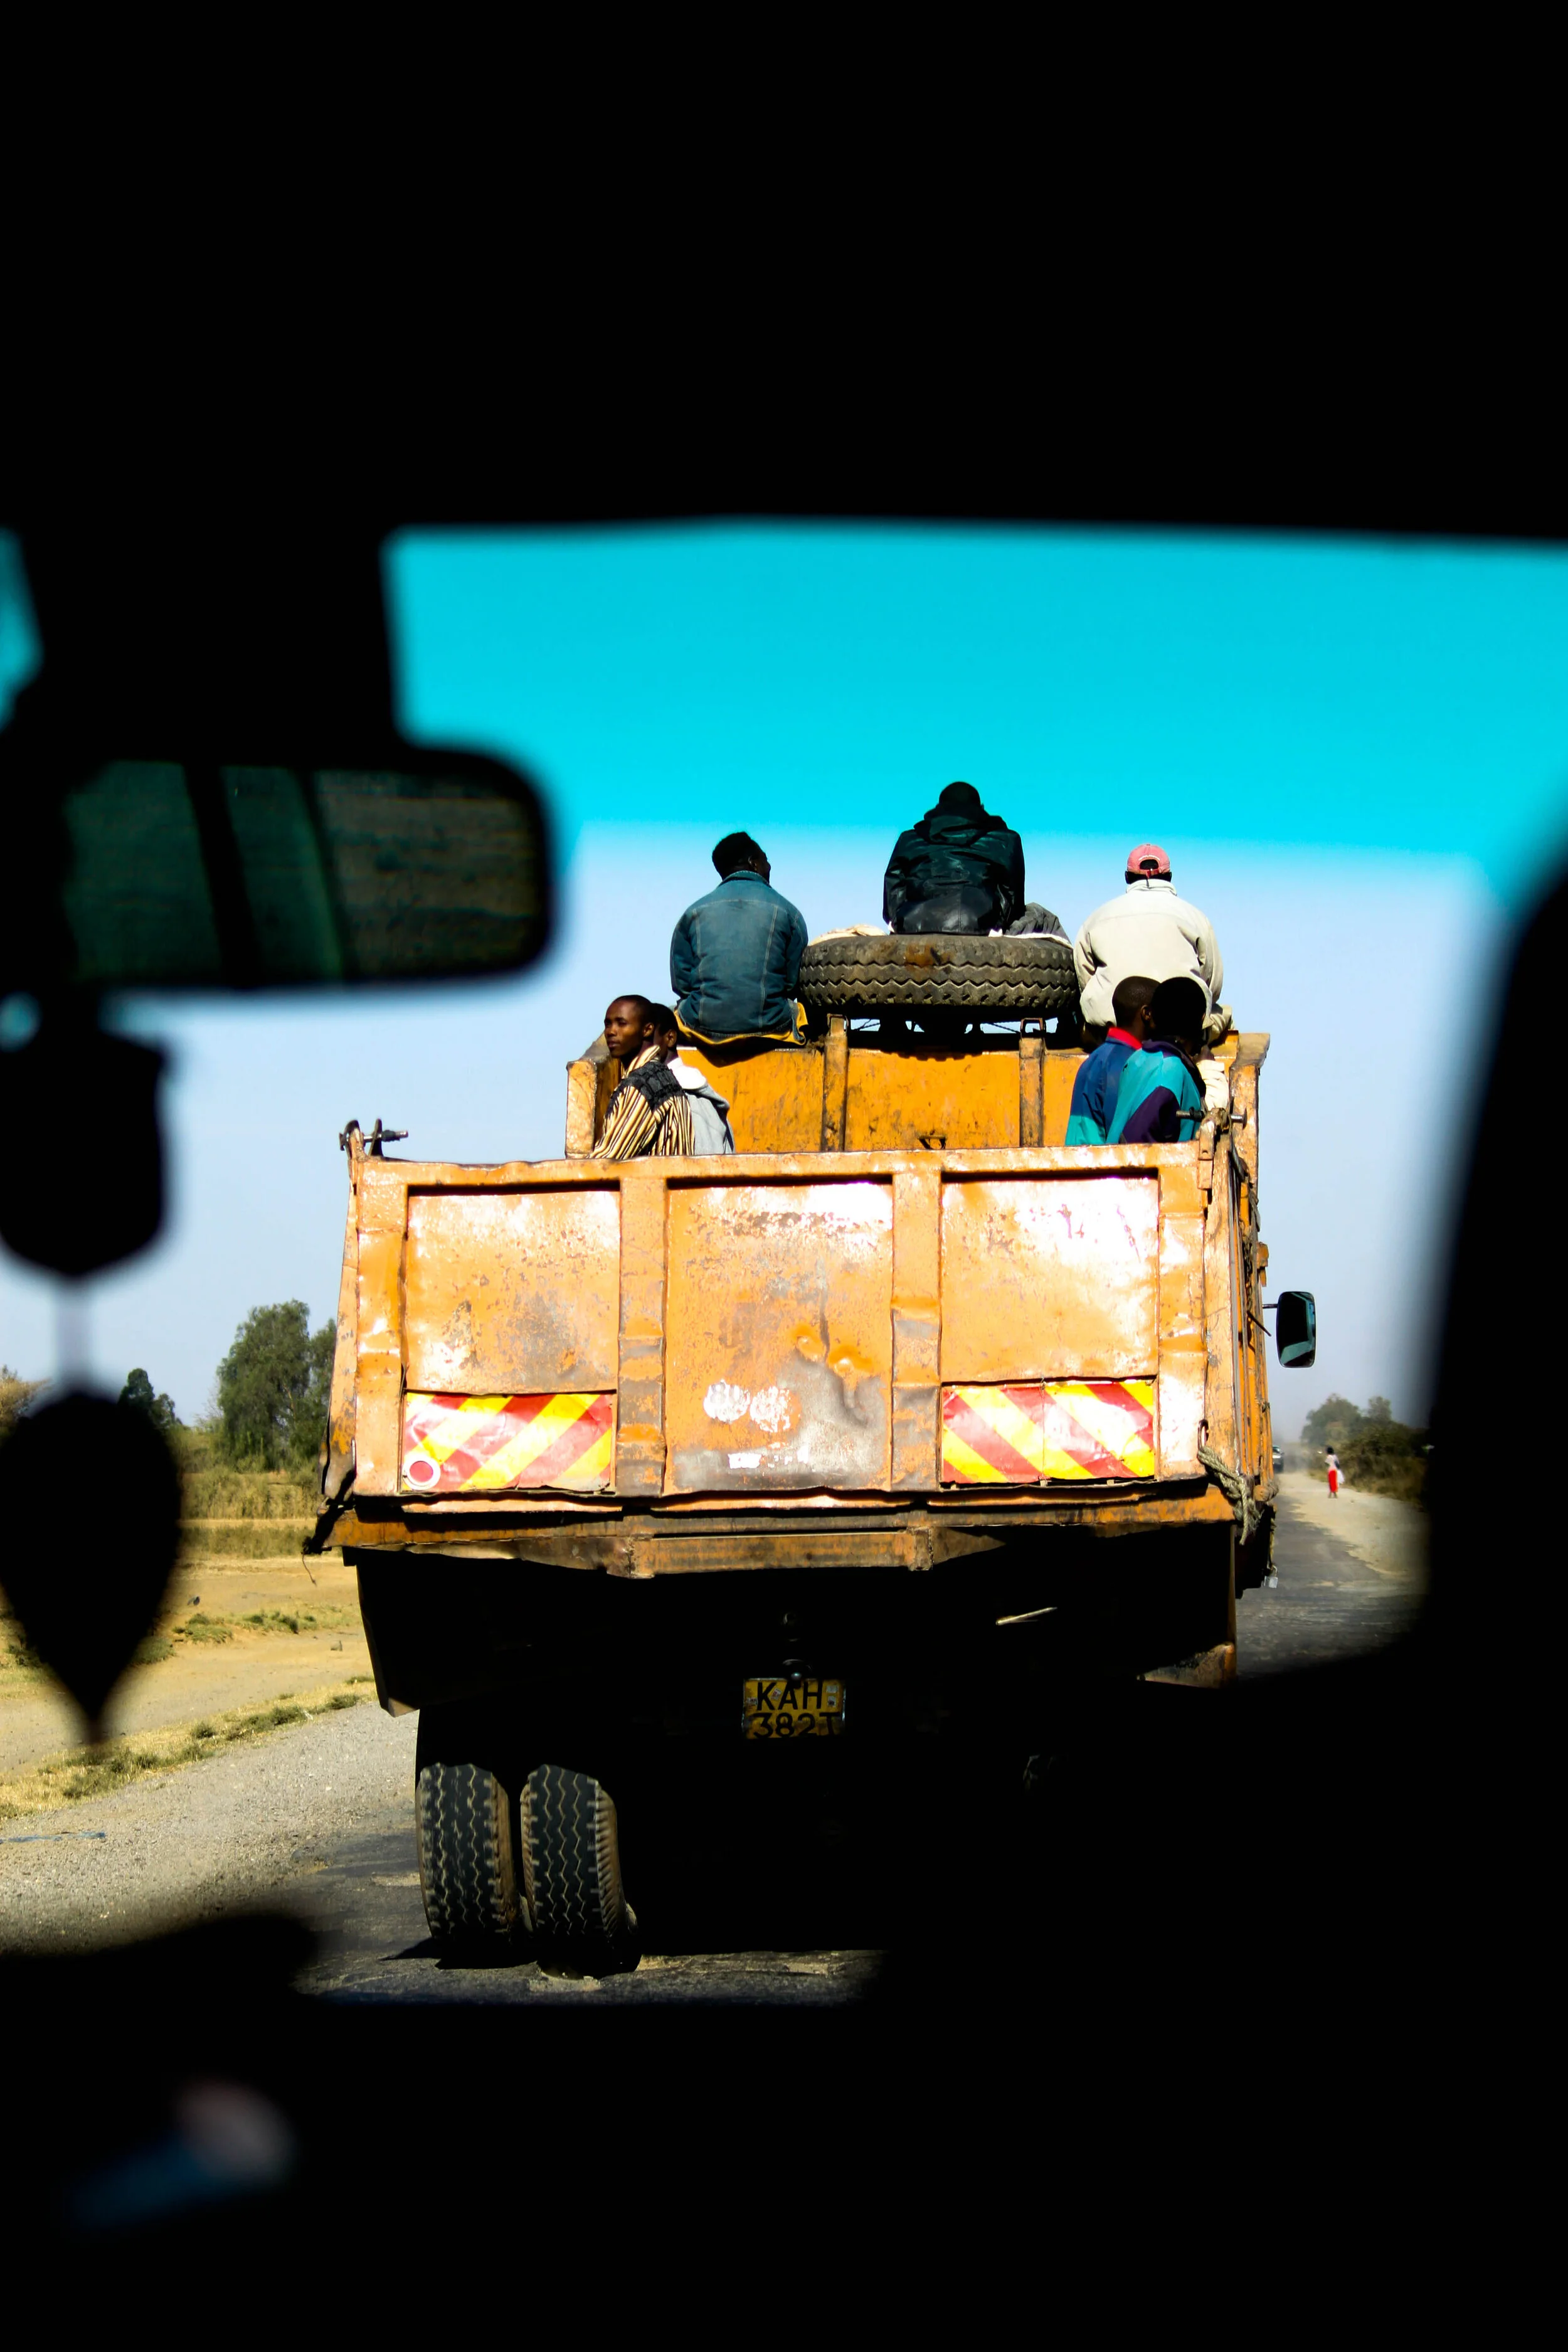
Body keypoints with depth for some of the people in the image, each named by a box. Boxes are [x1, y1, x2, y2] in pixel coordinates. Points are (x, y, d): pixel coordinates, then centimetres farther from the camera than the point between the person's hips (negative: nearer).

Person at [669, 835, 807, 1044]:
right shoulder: (788, 913, 2)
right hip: (769, 1027, -1)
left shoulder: (693, 913, 6)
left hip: (703, 1028, 1)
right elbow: (794, 982, 3)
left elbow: (680, 982, 5)